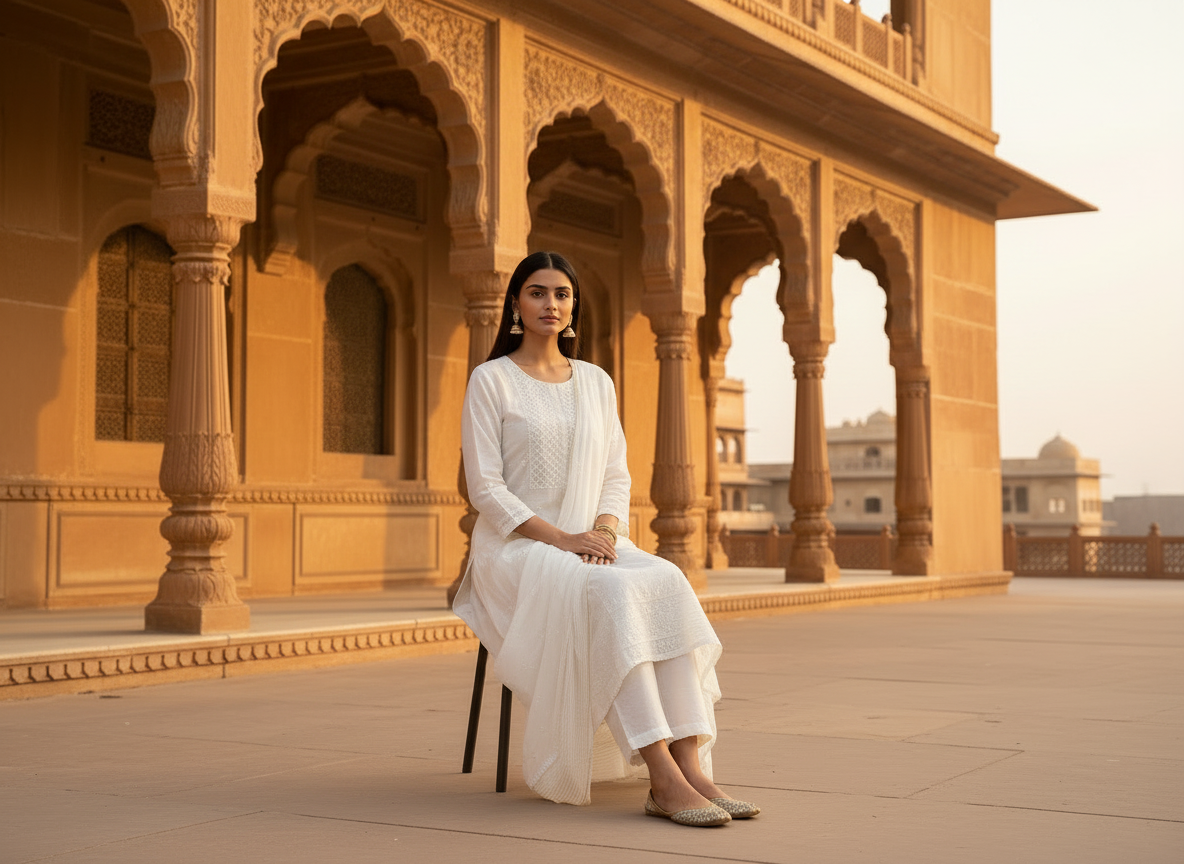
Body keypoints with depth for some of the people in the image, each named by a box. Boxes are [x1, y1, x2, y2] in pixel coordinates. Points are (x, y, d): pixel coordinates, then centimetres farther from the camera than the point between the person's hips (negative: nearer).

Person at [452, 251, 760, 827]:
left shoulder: (597, 384, 17)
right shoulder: (492, 380, 1)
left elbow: (616, 477, 14)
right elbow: (485, 487, -6)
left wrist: (604, 529, -8)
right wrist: (559, 537, -17)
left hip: (592, 546, 5)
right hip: (515, 548, -5)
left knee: (667, 585, -28)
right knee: (609, 595, -35)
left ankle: (691, 767, -36)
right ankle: (664, 779, -40)